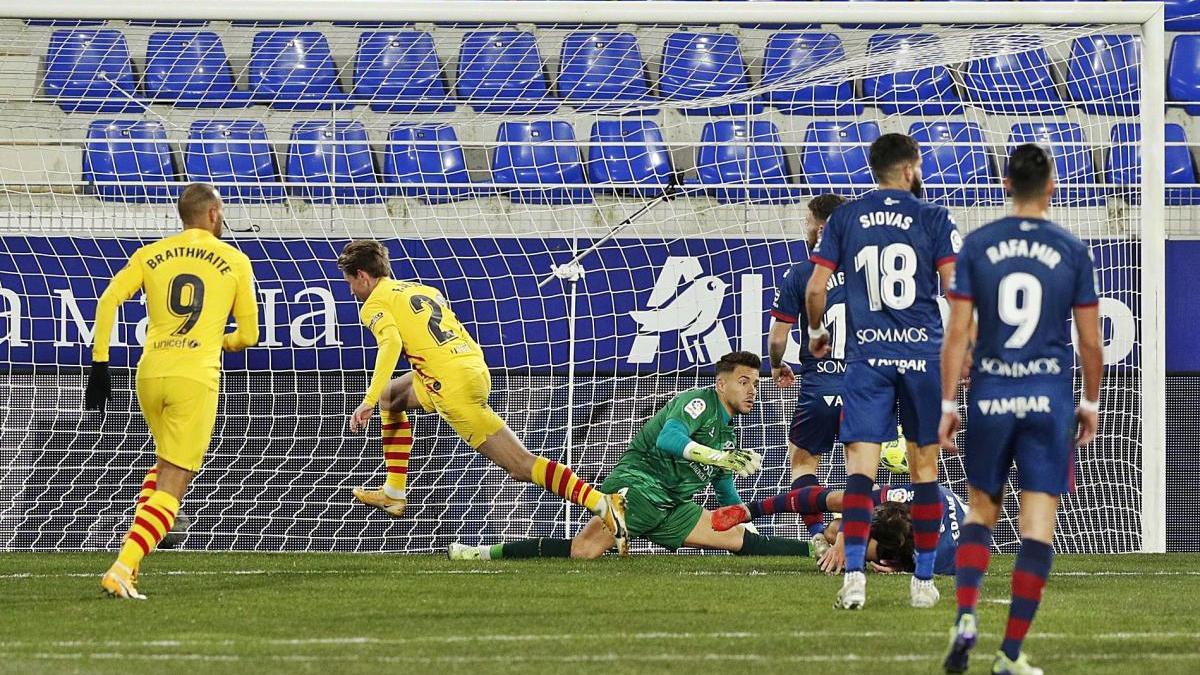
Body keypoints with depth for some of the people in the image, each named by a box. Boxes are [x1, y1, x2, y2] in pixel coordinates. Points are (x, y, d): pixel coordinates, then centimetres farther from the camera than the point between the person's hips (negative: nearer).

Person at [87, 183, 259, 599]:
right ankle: (123, 568, -20)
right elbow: (248, 335, 12)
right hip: (197, 377, -4)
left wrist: (100, 362, 0)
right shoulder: (235, 262, 9)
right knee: (173, 482, -4)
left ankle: (133, 550, 12)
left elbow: (109, 300, -1)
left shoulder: (151, 255, 13)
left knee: (166, 464, 28)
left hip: (150, 373, 4)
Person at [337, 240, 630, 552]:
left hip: (452, 384, -8)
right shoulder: (424, 290, 27)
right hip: (478, 371, 8)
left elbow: (391, 343, -18)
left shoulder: (374, 305, 2)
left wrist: (368, 401, -22)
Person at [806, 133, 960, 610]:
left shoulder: (845, 218, 6)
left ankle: (853, 574, -20)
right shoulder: (933, 218, 1)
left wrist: (816, 332, 22)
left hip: (867, 356, 1)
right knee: (924, 467, 9)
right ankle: (923, 580, 13)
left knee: (860, 465, -5)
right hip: (924, 355, -1)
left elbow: (815, 288, 3)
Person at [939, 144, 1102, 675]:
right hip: (1050, 401, -1)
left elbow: (957, 332, -2)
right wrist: (1090, 403, 16)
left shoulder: (977, 245, -1)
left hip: (989, 399, 1)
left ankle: (965, 618, -5)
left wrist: (948, 404, 3)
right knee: (1038, 527, 2)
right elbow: (1090, 341, 3)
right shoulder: (1072, 251, -1)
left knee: (981, 512, 17)